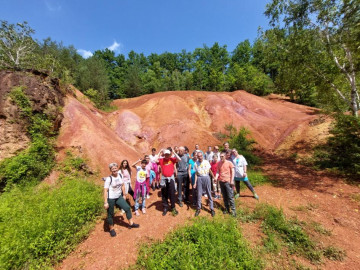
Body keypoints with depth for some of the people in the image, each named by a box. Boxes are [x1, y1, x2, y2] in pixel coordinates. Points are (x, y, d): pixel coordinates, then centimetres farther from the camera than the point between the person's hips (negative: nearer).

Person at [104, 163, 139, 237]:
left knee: (127, 208, 8)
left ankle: (131, 223, 26)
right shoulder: (109, 179, -20)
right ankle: (111, 229, 36)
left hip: (119, 197, 5)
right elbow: (105, 190, -17)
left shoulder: (120, 175, -5)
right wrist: (105, 202, -18)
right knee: (110, 214, 11)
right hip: (110, 199, -5)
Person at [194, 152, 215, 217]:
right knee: (199, 194, 6)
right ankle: (198, 208, 22)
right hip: (199, 178, 0)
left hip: (206, 177, 0)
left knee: (209, 193, 7)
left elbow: (209, 170, 9)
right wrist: (195, 182, -1)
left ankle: (212, 208, 20)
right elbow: (196, 173, 2)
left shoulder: (206, 162, -1)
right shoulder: (196, 163, 0)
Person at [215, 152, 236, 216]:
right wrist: (216, 177, -10)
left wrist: (232, 180, -9)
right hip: (221, 181, 4)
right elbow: (218, 171, 7)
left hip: (228, 181, -4)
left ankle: (233, 210, 12)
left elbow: (232, 172, -3)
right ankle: (227, 208, 27)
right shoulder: (219, 163, 5)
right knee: (224, 196, 14)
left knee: (230, 197, 0)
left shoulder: (229, 163, -5)